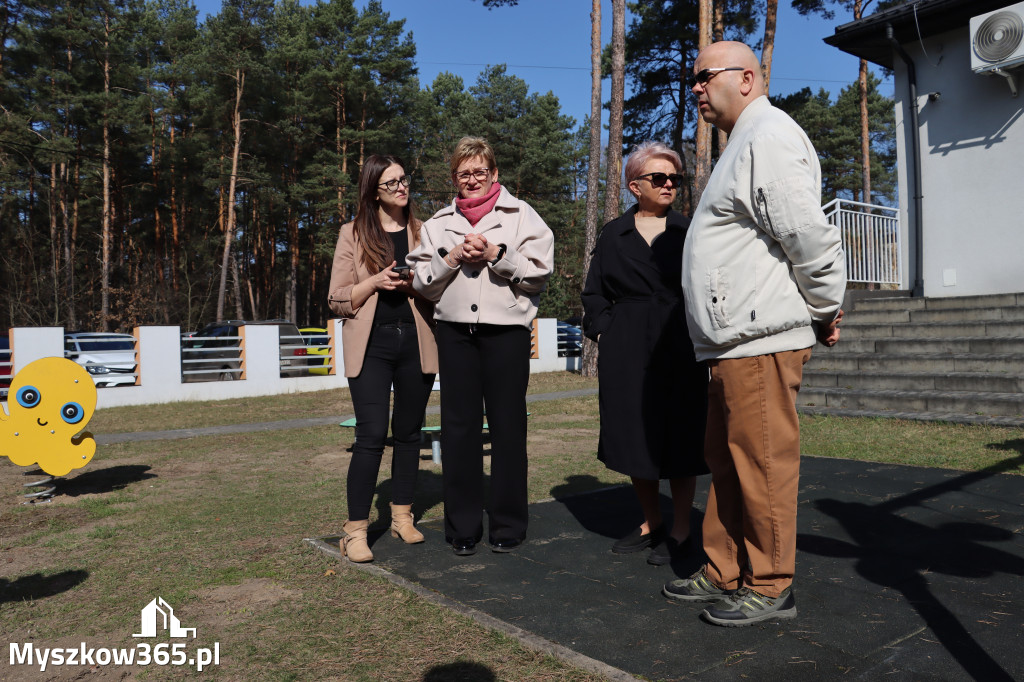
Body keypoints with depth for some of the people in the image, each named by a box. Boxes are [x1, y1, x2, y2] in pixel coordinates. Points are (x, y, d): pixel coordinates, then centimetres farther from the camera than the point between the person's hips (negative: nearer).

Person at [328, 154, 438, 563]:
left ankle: (402, 516, 23)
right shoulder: (353, 234, 6)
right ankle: (356, 530, -1)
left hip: (416, 342, 3)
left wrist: (413, 284, -7)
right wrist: (376, 281, -13)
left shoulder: (423, 232, 12)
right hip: (371, 345, -3)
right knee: (371, 435, -10)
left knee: (409, 433, 9)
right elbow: (337, 300, 3)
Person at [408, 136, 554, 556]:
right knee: (459, 426, 2)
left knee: (507, 426, 0)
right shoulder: (439, 223, 18)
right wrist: (452, 257, -4)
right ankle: (463, 526, 14)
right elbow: (422, 282, 11)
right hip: (455, 332, 3)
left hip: (507, 330, -2)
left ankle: (507, 525, 13)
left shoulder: (520, 215, 9)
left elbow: (539, 273, -1)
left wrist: (495, 254, -10)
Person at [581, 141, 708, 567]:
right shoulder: (614, 235, 10)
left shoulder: (688, 231, 8)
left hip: (680, 350, -1)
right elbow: (595, 293, 12)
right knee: (633, 436, 7)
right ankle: (650, 522, 25)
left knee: (679, 436, 1)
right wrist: (604, 331, -1)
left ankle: (681, 529, 16)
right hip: (627, 351, 2)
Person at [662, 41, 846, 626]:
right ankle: (724, 573, 26)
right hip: (735, 338, 11)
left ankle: (771, 587, 11)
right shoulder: (742, 144, 26)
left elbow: (809, 233, -19)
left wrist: (828, 309, -8)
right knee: (726, 462, 14)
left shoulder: (769, 134, -9)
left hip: (761, 339, -11)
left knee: (763, 463, -2)